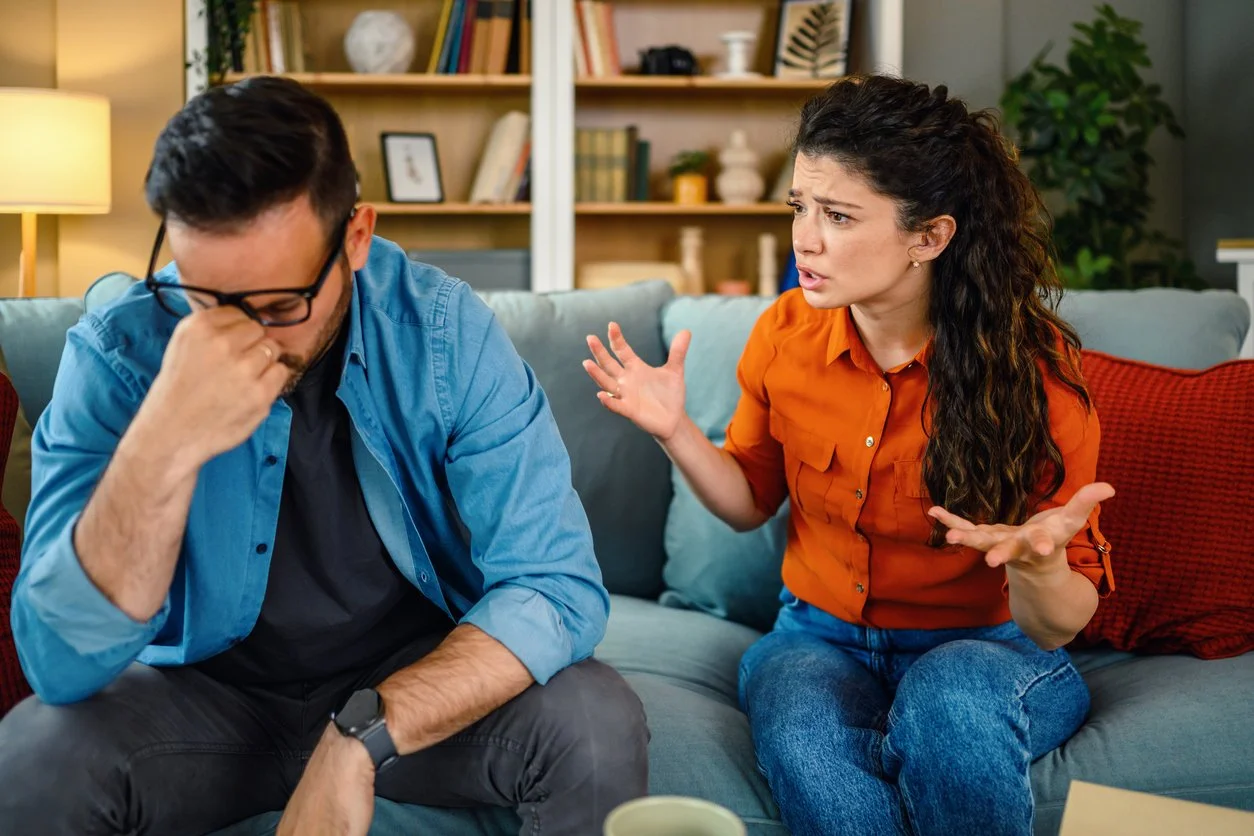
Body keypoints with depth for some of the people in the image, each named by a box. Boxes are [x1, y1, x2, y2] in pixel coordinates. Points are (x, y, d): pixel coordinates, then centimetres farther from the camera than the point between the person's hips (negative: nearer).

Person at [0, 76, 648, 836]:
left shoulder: (447, 331, -18)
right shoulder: (118, 352, -17)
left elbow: (558, 586, -19)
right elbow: (63, 663, -23)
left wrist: (362, 736, -31)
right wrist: (164, 445, -38)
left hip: (427, 679, 1)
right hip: (210, 690, -1)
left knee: (596, 730, -24)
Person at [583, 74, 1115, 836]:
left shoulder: (1034, 366, -17)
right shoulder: (786, 333, -7)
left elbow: (1060, 627, -13)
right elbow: (752, 502, 11)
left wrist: (1038, 566, -36)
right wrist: (677, 430, -9)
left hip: (988, 647, -1)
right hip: (823, 637, 1)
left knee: (949, 704, -37)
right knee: (805, 750, -34)